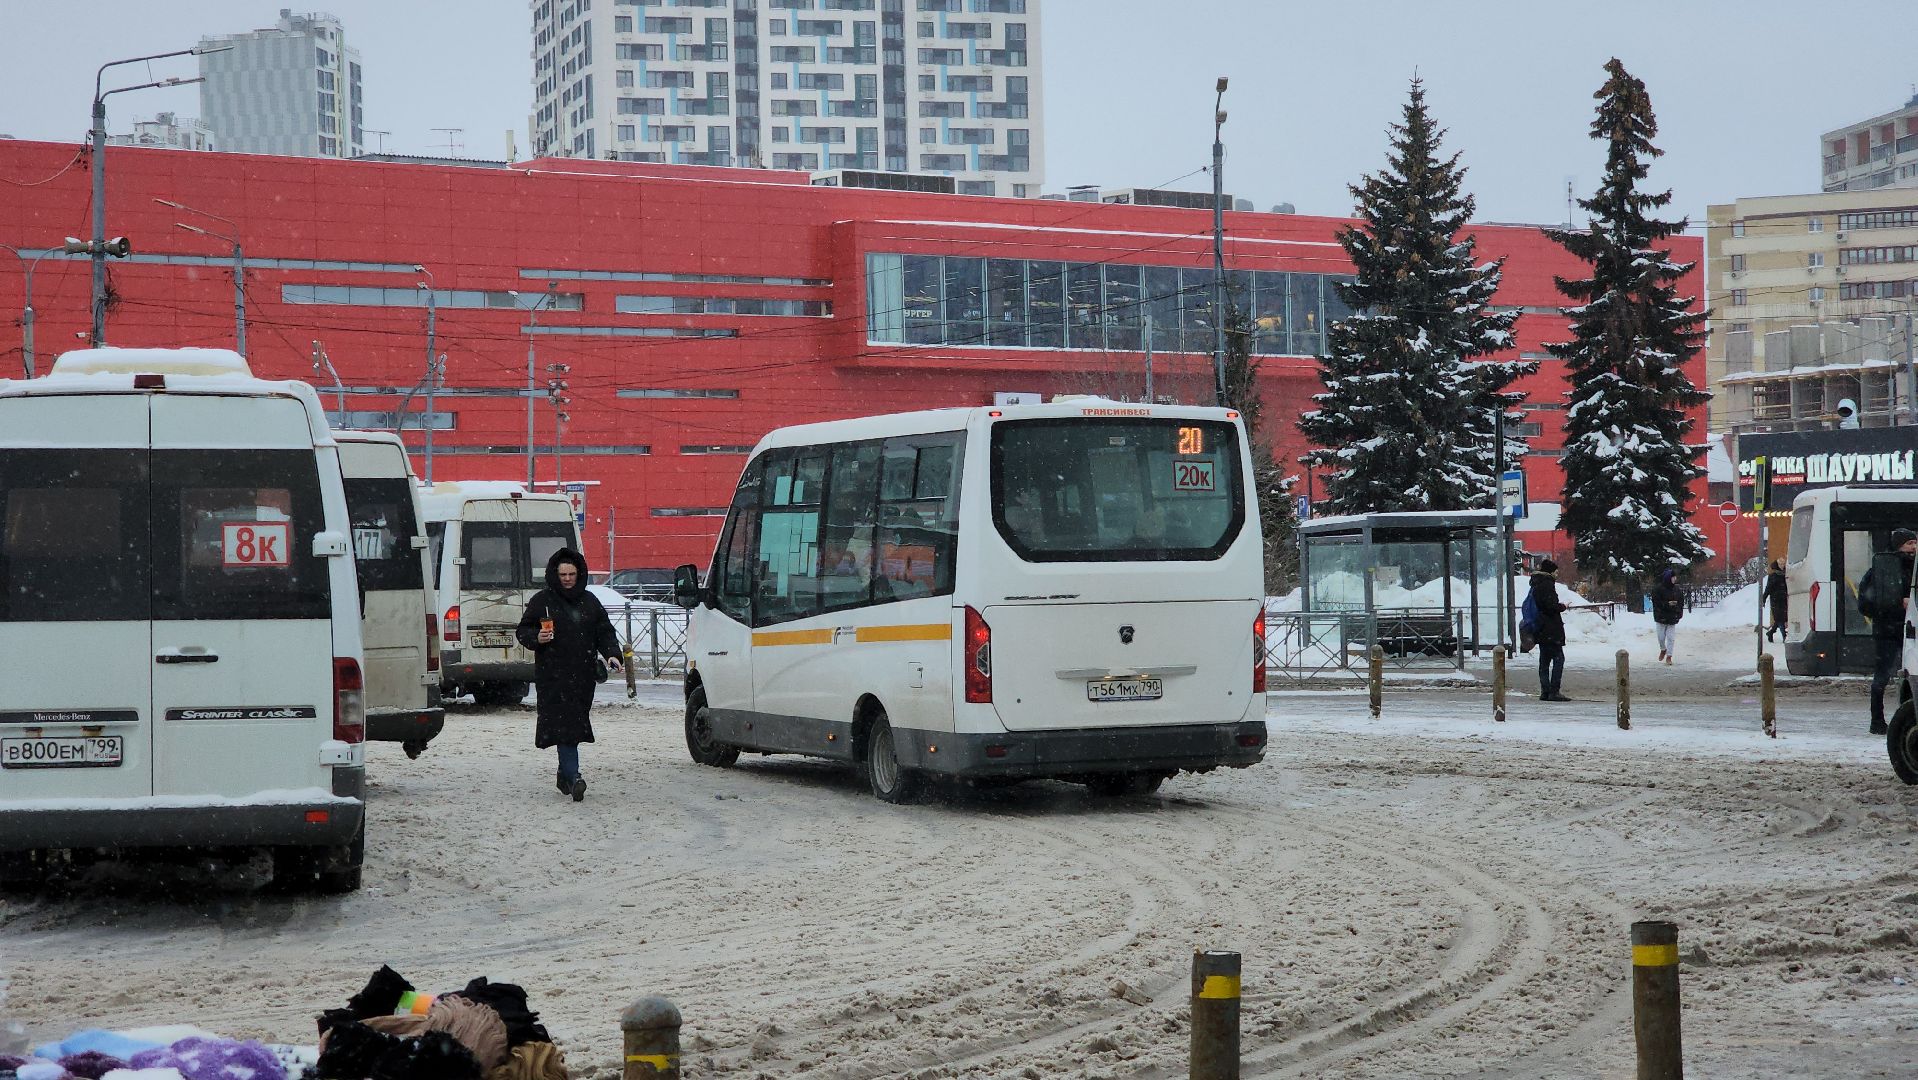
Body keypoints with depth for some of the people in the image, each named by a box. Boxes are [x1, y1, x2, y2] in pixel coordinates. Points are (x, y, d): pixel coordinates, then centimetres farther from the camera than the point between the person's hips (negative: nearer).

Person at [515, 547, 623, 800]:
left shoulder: (589, 602, 14)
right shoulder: (541, 601, 4)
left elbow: (605, 632, 17)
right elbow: (522, 631, 8)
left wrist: (611, 654, 0)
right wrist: (536, 638, -13)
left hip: (582, 676, 4)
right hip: (553, 675, -4)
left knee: (575, 725, 7)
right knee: (563, 724, -14)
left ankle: (565, 776, 20)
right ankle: (573, 777, -22)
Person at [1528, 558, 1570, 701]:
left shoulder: (1536, 584, 16)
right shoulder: (1547, 585, -14)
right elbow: (1551, 606, -22)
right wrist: (1563, 607, -3)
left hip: (1541, 629, 10)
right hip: (1551, 629, -10)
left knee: (1544, 660, 11)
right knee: (1558, 658, -8)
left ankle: (1545, 691, 11)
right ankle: (1554, 691, -13)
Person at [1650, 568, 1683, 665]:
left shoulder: (1676, 589, 4)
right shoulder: (1658, 589, -11)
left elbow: (1681, 601, 11)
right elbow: (1656, 602, -13)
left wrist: (1679, 612, -1)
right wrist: (1667, 604, -23)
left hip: (1672, 618, 3)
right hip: (1661, 617, -3)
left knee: (1671, 637, 1)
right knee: (1661, 637, 8)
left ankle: (1669, 656, 9)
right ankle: (1663, 649, 37)